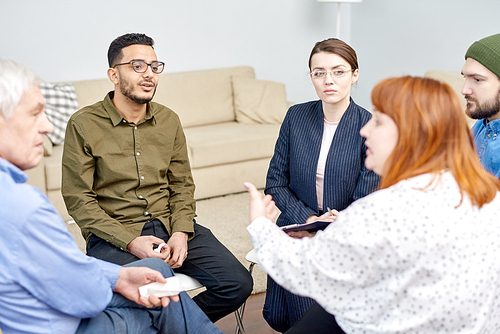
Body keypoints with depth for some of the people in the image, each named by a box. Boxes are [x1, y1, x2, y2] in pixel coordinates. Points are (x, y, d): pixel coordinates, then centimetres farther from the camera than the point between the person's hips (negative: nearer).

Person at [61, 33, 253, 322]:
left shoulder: (169, 120, 10)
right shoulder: (83, 125, -4)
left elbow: (182, 185, 13)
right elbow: (78, 200, -6)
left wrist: (181, 233, -6)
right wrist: (130, 241, -16)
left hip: (169, 224, 5)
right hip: (113, 234, -4)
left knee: (238, 284, -11)